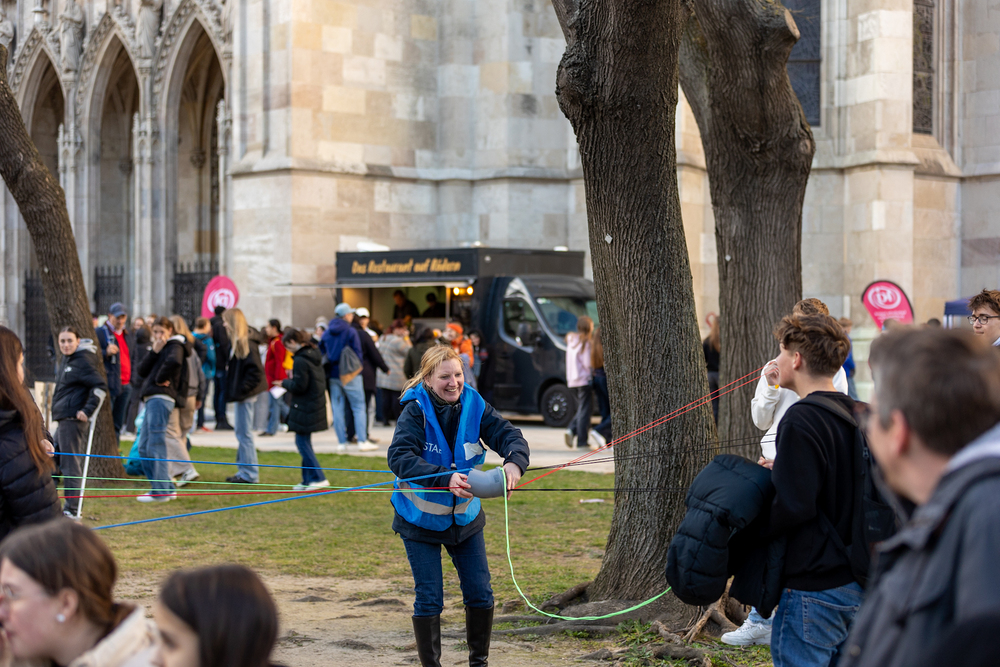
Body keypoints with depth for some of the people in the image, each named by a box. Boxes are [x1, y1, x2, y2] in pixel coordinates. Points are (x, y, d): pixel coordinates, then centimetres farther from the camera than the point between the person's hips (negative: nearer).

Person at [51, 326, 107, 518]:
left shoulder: (83, 361, -13)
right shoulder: (68, 360, 16)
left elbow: (100, 387, -20)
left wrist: (87, 410, -22)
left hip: (73, 419, -10)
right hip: (64, 419, 10)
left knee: (70, 463, -7)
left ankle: (71, 509, -3)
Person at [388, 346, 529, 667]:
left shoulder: (473, 406, -10)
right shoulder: (415, 411, -20)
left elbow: (509, 434, -16)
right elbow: (399, 457, -33)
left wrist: (514, 461, -40)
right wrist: (445, 478, -46)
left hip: (465, 516, 4)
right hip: (420, 518, -4)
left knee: (480, 595, 5)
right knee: (429, 599, 0)